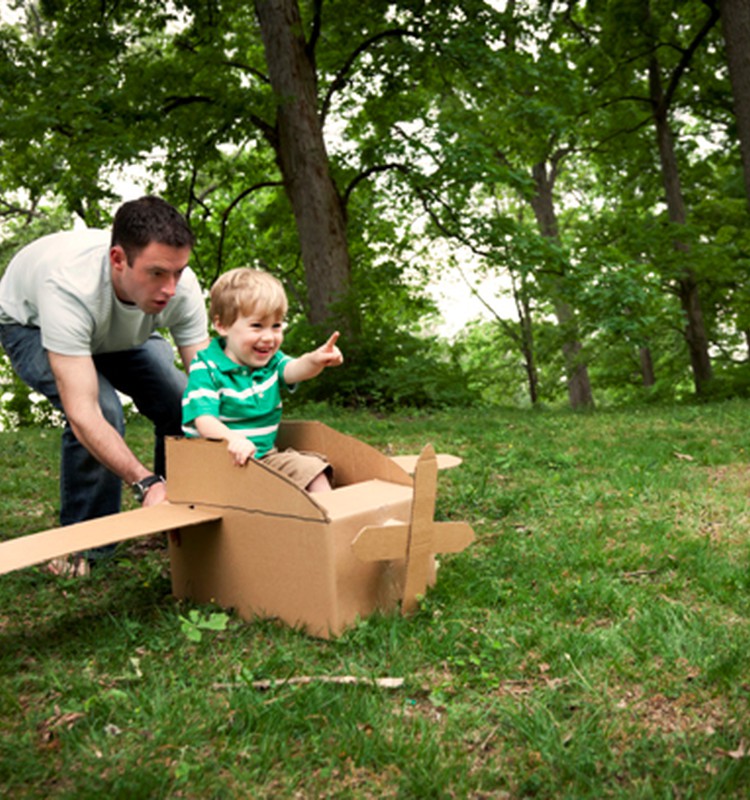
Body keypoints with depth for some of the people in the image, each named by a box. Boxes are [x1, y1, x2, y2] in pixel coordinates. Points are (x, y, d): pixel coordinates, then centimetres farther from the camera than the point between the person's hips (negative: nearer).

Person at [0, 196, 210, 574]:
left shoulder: (181, 287, -33)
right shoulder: (69, 288, -46)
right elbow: (83, 415, -49)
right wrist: (146, 483, -58)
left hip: (120, 333, 4)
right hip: (32, 325, -4)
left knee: (184, 406, -15)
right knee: (102, 410, -31)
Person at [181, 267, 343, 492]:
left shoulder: (270, 360, 7)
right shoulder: (207, 369, -12)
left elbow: (292, 370, -15)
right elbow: (204, 420, -23)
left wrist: (314, 361, -41)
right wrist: (232, 439, -46)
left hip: (266, 455, 6)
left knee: (312, 468, -9)